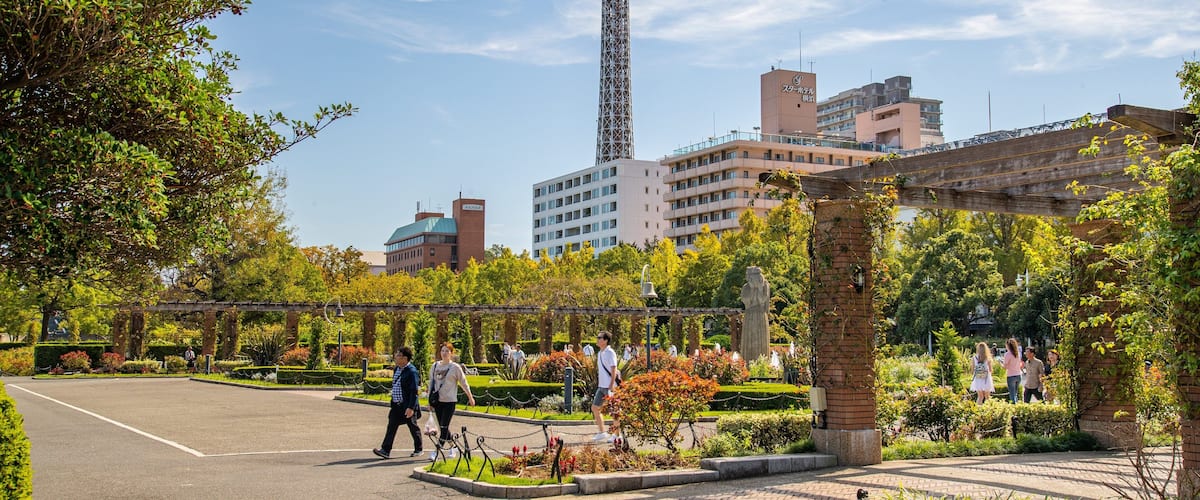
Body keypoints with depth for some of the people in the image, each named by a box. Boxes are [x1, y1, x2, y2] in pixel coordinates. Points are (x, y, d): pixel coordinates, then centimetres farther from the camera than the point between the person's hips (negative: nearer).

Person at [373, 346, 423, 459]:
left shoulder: (412, 371, -17)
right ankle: (386, 450, -2)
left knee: (413, 427, 7)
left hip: (407, 406, -8)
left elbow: (414, 391, -20)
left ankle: (418, 450, 21)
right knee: (391, 426, 0)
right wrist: (393, 402, 22)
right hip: (396, 405, 8)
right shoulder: (396, 369, 10)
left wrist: (411, 407, -24)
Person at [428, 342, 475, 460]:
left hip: (449, 401, -5)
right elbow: (431, 383, 14)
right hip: (437, 401, 5)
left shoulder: (455, 367, -4)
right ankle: (452, 448, 25)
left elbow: (463, 383, 3)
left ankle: (437, 452, -9)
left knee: (444, 427, -8)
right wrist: (430, 400, 12)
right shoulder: (435, 366, 8)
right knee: (442, 427, 10)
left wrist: (470, 397, 8)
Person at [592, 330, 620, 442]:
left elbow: (613, 370, -16)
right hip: (601, 386, 9)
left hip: (609, 387, -9)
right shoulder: (600, 353, 14)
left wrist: (611, 386, -21)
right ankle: (602, 433, 15)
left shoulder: (610, 353, -12)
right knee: (594, 408, 8)